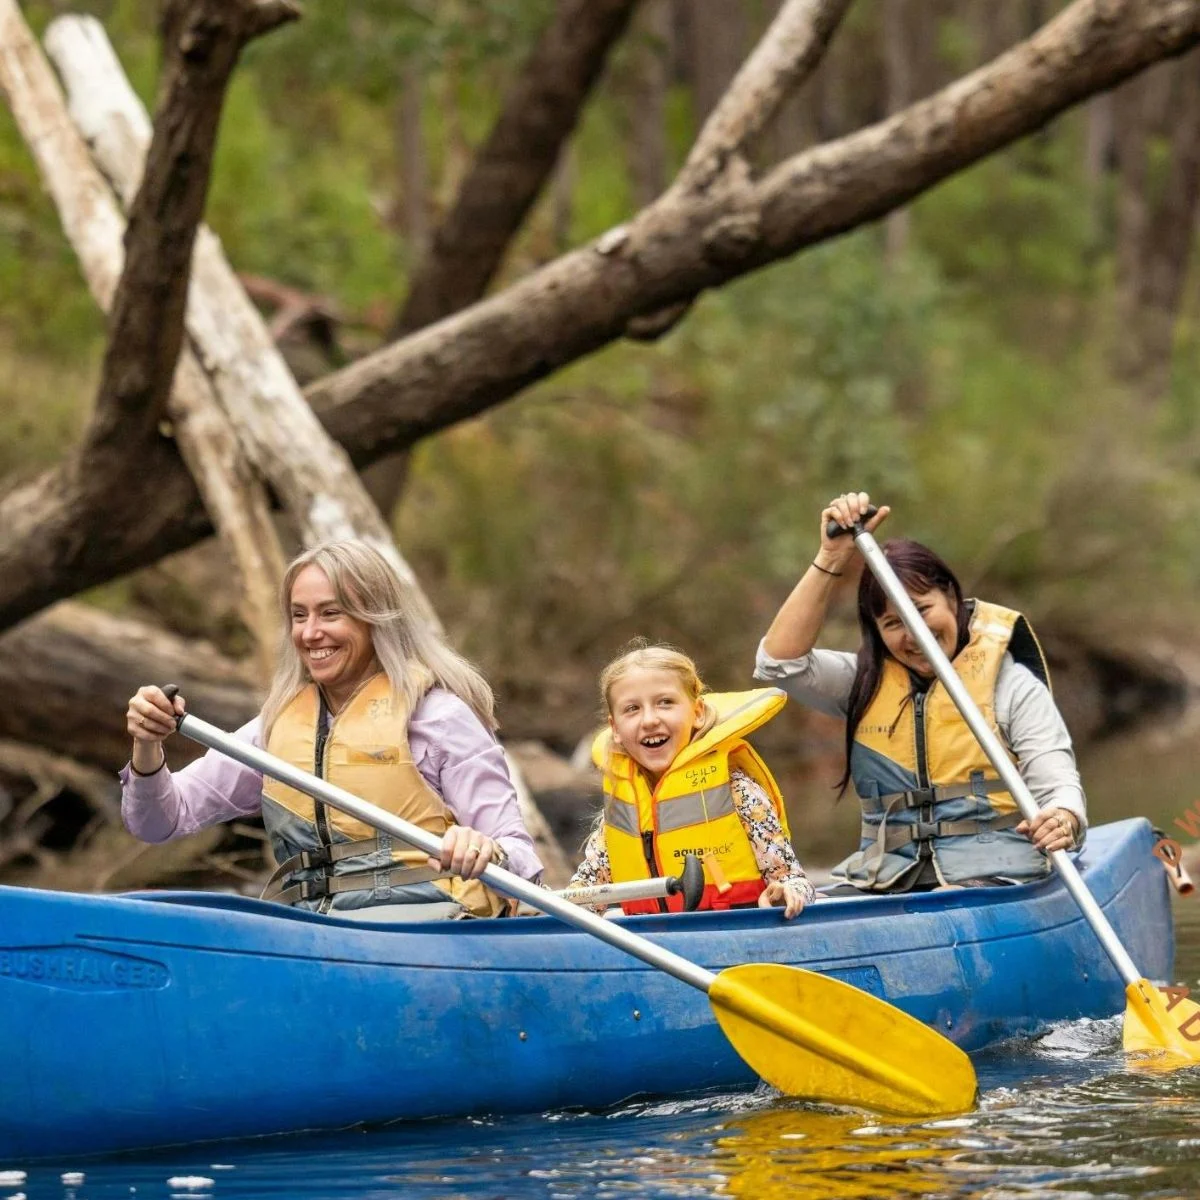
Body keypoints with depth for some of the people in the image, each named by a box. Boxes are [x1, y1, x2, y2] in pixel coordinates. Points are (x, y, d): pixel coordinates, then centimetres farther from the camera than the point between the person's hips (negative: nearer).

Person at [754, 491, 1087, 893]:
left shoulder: (1012, 683, 6)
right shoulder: (865, 683, 18)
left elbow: (1059, 785, -3)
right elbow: (778, 661, 3)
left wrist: (1061, 821, -28)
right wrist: (832, 558, -2)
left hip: (992, 881, -3)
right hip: (885, 885, 3)